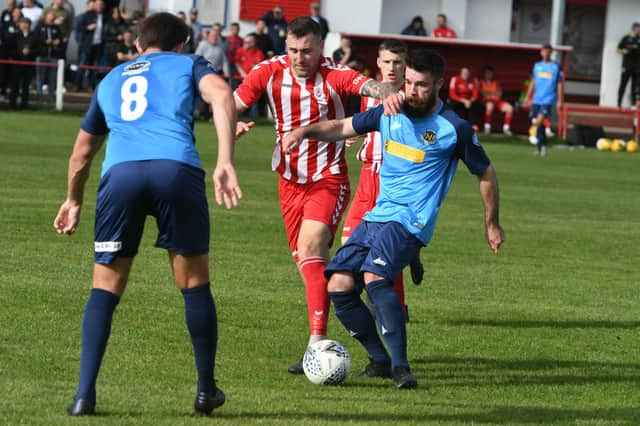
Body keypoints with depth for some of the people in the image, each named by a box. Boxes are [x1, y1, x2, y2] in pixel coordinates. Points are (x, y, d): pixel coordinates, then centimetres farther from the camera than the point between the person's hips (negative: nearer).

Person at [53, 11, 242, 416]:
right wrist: (225, 163, -8)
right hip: (177, 168, -2)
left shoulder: (111, 79, 34)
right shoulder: (188, 64, 25)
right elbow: (222, 95, 1)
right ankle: (207, 391, 21)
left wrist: (73, 200, 60)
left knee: (105, 288, 12)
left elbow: (82, 151, 43)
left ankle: (85, 394, 2)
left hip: (120, 172, 2)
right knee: (194, 284, 14)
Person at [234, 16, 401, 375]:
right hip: (290, 181, 5)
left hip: (328, 180, -5)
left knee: (310, 247, -23)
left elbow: (370, 86, -33)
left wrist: (388, 93, -56)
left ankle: (317, 343, -28)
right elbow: (232, 105, -5)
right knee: (307, 261, 12)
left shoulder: (335, 76, -16)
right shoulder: (270, 72, -5)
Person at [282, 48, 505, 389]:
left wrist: (492, 224, 14)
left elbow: (485, 174, 8)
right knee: (338, 286, -6)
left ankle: (401, 367, -30)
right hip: (376, 216, 7)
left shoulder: (454, 129, -4)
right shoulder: (390, 113, 9)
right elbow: (343, 127, 19)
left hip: (409, 221, -7)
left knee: (375, 276, -31)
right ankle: (380, 361, 8)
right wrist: (305, 131, 0)